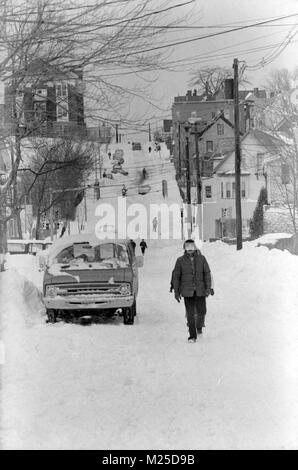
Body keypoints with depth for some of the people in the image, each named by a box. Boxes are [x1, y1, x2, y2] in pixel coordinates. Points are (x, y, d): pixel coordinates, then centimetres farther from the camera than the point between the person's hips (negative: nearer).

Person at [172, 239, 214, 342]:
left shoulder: (201, 258, 1)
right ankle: (192, 336, 4)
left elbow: (207, 273, 3)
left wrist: (208, 287, -6)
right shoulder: (180, 261, -1)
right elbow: (176, 276, 4)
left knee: (201, 312, 0)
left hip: (200, 290, 1)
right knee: (190, 313, -5)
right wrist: (176, 291, 1)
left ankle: (199, 326, 32)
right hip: (187, 291, -1)